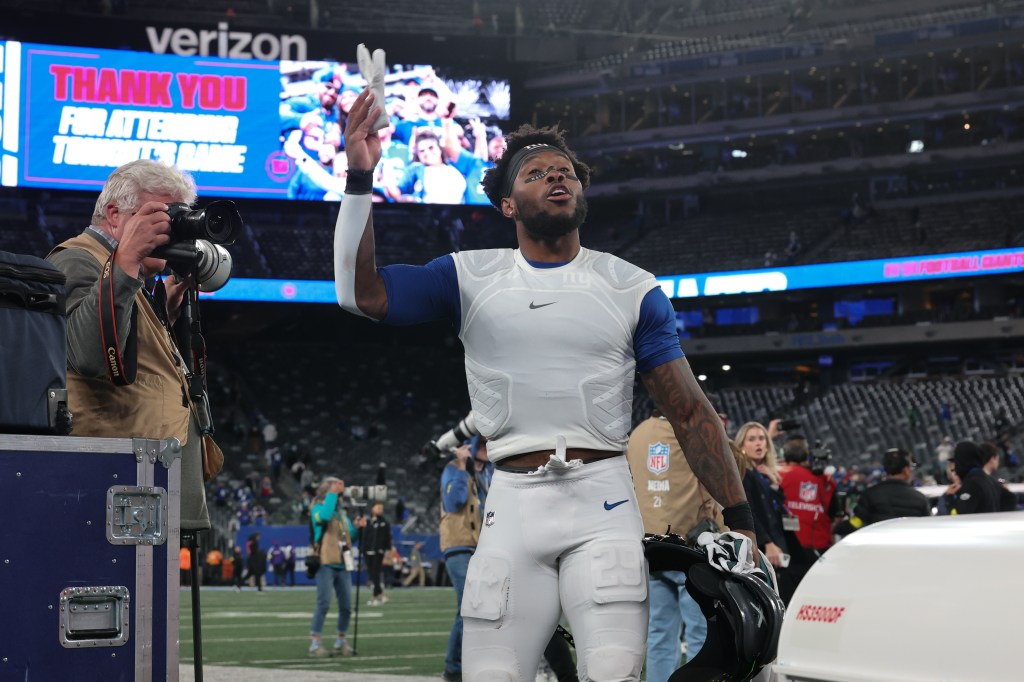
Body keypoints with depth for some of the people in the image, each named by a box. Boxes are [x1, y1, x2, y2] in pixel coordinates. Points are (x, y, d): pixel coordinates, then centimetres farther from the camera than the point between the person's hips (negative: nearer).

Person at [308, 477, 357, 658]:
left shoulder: (342, 512, 18)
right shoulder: (318, 508, -2)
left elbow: (350, 537, 21)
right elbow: (324, 516, -27)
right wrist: (332, 493, -18)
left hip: (343, 564, 7)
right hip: (326, 563, -6)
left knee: (346, 606, 6)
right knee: (323, 604, -11)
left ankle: (341, 641, 19)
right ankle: (315, 644, -9)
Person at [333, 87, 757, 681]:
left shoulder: (632, 289, 8)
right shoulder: (471, 277, 10)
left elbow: (690, 413, 7)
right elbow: (362, 293, 0)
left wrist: (741, 520, -1)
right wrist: (360, 177, -8)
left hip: (603, 502, -1)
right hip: (514, 504, 1)